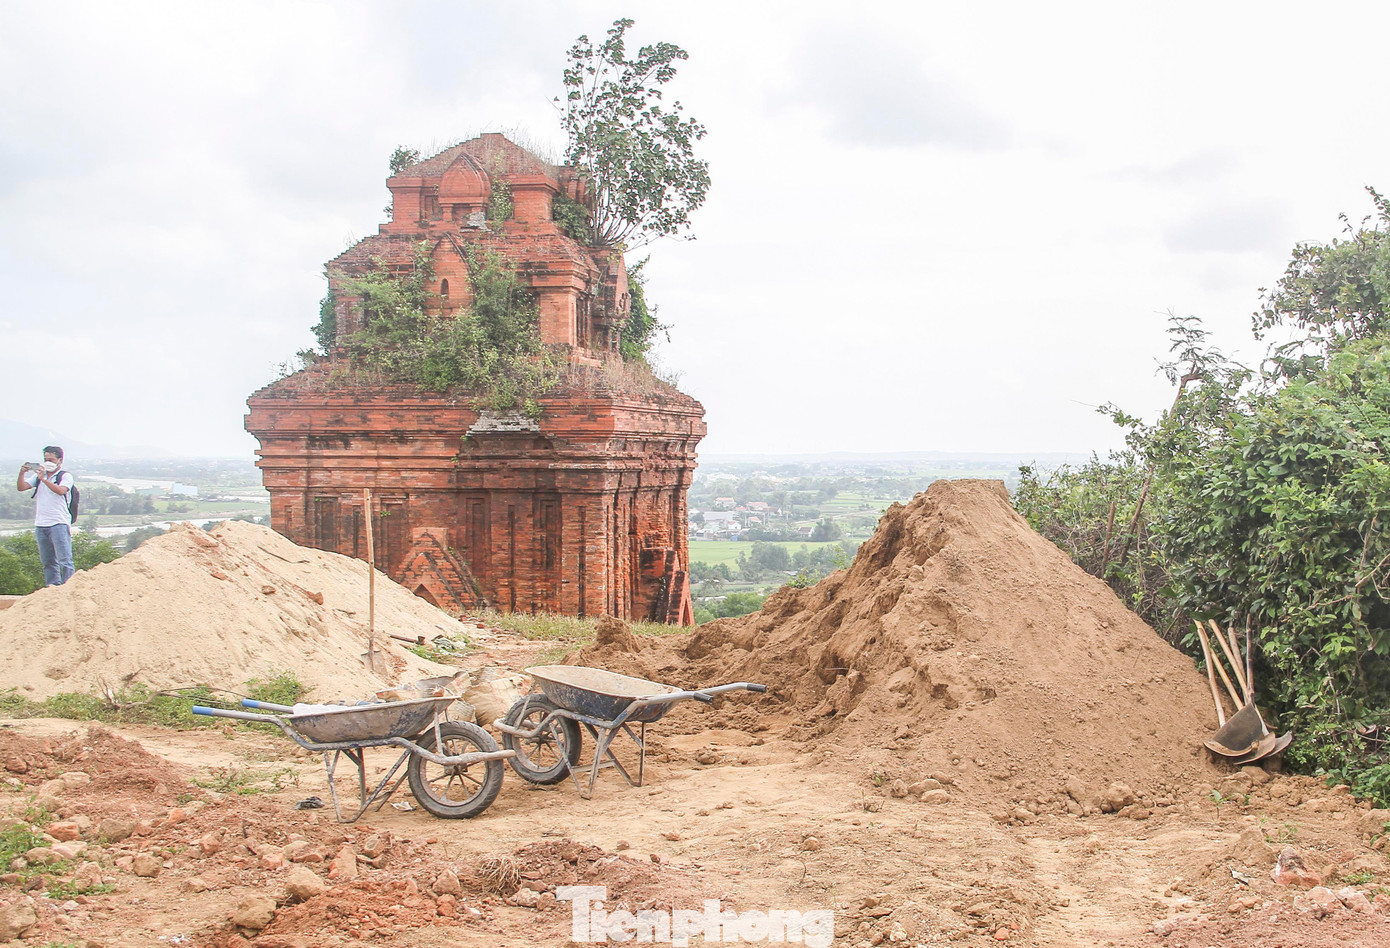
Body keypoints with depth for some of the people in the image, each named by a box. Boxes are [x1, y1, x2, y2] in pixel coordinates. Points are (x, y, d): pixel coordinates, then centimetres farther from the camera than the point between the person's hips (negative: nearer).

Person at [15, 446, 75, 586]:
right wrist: (22, 474, -8)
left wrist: (44, 479, -26)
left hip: (59, 523, -6)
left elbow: (60, 490, -18)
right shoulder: (38, 475, 17)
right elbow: (21, 487, 8)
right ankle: (52, 587, 14)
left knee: (64, 559, -10)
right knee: (47, 561, 9)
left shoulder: (65, 476, 1)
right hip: (40, 524, 6)